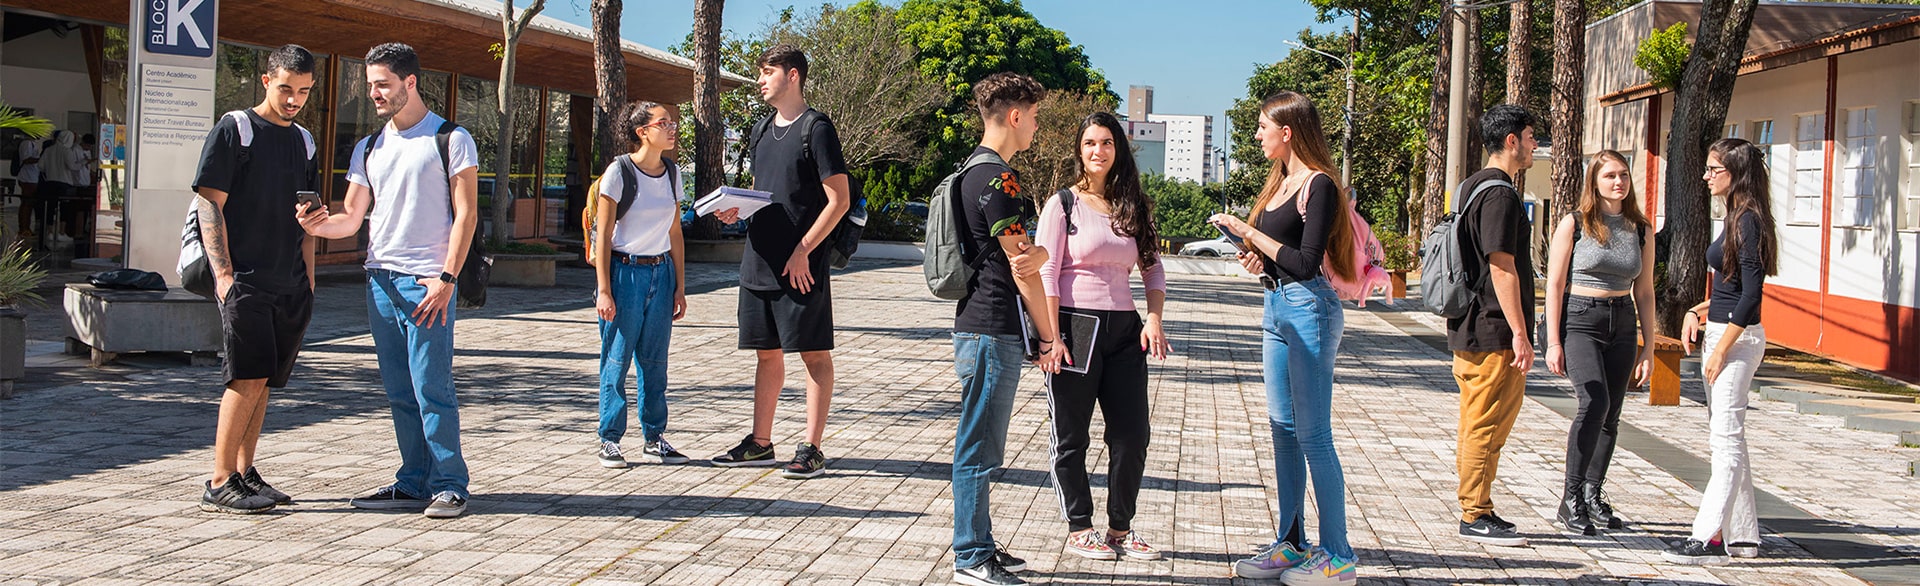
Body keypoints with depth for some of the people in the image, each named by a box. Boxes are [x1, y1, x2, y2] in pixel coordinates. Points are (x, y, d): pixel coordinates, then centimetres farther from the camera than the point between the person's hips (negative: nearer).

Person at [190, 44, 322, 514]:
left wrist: (308, 283, 16)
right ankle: (220, 484, -7)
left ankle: (245, 473, 16)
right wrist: (223, 273, -14)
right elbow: (209, 203, -6)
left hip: (289, 285, 6)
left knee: (262, 382, 9)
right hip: (244, 280, -6)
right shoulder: (233, 130, -2)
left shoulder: (303, 142, 18)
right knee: (249, 377, -11)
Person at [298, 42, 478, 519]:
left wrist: (446, 278, -14)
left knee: (431, 388, -9)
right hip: (380, 280, 6)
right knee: (399, 392, 7)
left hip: (426, 282, -6)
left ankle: (449, 487, -2)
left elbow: (465, 214, -5)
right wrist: (317, 225, -6)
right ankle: (414, 484, 13)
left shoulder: (450, 139, 0)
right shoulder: (369, 149, 18)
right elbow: (352, 218, 17)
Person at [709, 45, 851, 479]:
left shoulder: (816, 129, -8)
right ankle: (760, 443, 20)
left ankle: (812, 449, 1)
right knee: (767, 352, 13)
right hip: (759, 261, 8)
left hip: (801, 268, -8)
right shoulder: (764, 130, 15)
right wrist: (736, 210, 4)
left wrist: (802, 251, -16)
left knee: (814, 354, -1)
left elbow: (839, 200, -12)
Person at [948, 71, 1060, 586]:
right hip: (993, 331, -10)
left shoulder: (977, 171, 17)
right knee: (980, 450, -4)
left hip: (980, 327, 10)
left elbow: (1026, 253, 13)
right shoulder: (999, 179, -16)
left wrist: (1038, 252, -12)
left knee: (982, 448, 15)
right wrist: (1049, 335, -7)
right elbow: (1021, 268, -14)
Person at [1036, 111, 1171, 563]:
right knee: (1071, 437, 4)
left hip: (1123, 330, 4)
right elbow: (1045, 272, -7)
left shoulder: (1134, 207, 11)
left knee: (1133, 436, 4)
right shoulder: (1063, 204, -2)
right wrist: (1052, 335, -16)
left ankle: (1120, 528, 19)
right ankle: (1079, 529, 17)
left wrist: (1154, 318, -2)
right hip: (1076, 326, -4)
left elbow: (1153, 268, 14)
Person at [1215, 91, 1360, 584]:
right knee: (1283, 429, 11)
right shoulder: (1282, 182, 15)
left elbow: (1306, 263, -20)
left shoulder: (1318, 186, -13)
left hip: (1308, 310, -10)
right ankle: (1291, 545, 19)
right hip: (1277, 308, 10)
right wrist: (1258, 260, 3)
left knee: (1313, 435, -7)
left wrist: (1250, 232, -16)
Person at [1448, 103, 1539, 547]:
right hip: (1494, 334, -10)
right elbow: (1502, 268, -20)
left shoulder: (1471, 188, 17)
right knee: (1488, 427, -5)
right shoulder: (1499, 194, -16)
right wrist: (1520, 333, -19)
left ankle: (1476, 511, 20)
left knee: (1476, 426, 14)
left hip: (1468, 330, 10)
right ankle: (1476, 516, -1)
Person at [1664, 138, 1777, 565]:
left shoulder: (1749, 221, -15)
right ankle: (1743, 536, 19)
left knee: (1726, 439, -10)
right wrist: (1698, 312, 9)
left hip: (1737, 337, -11)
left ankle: (1709, 539, -11)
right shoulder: (1736, 217, 15)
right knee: (1728, 438, 13)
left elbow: (1751, 293, -20)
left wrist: (1721, 349, -21)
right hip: (1724, 332, 11)